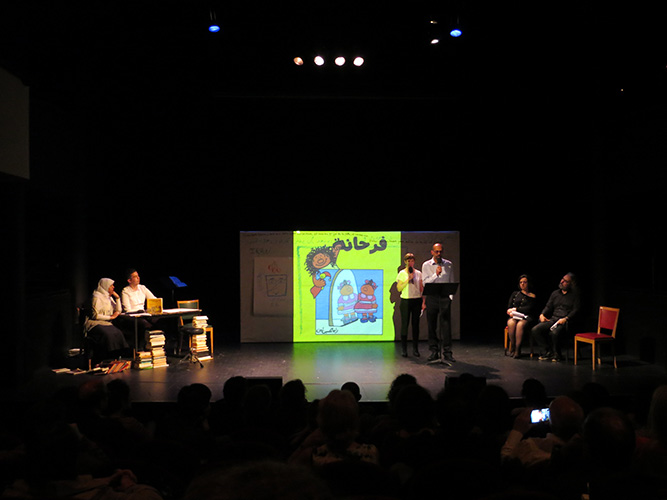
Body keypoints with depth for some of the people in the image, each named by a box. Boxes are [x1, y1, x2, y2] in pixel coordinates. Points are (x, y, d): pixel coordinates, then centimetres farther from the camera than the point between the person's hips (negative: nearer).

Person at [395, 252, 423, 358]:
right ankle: (404, 349, 5)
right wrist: (408, 279, -13)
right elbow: (399, 288, -4)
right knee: (405, 324, -2)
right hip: (406, 300, -2)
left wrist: (423, 301, 3)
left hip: (417, 300, 2)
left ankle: (415, 349, 12)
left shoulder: (418, 273, 9)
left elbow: (421, 288, 11)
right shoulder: (402, 273, 2)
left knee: (415, 324, 4)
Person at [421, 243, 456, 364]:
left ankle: (447, 353, -5)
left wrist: (451, 296, 3)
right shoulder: (426, 265, 5)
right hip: (431, 297, 0)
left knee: (446, 324, -6)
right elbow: (425, 282, -3)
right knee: (432, 325, 4)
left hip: (445, 297, 0)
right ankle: (434, 351, 12)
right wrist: (436, 274, -15)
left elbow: (451, 282, 11)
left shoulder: (448, 264, 9)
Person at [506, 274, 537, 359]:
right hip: (513, 316, 2)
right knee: (511, 323, -35)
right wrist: (510, 312, -8)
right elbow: (509, 307, 15)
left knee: (520, 325, -37)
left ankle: (517, 350, -37)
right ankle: (512, 348, -26)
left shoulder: (532, 296, 13)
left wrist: (516, 309, -5)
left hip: (526, 317, -2)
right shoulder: (515, 293, 22)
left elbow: (529, 309, 0)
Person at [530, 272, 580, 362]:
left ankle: (557, 355, -11)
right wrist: (542, 314, 0)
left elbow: (576, 310, -4)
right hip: (552, 319, 6)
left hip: (565, 321, -6)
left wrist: (566, 319, -18)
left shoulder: (575, 294, 5)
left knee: (554, 332, -37)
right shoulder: (555, 293, 20)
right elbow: (548, 306, 21)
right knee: (535, 330, -17)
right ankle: (547, 352, -5)